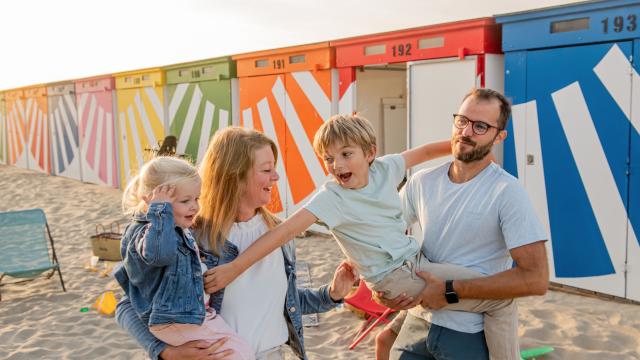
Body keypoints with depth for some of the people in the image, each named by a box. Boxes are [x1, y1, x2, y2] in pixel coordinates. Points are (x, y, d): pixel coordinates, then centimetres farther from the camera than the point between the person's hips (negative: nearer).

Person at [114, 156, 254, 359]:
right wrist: (161, 209, -37)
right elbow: (159, 252, -46)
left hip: (193, 310, 10)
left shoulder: (180, 231, 10)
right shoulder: (146, 232, -21)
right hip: (176, 323, -10)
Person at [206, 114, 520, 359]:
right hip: (396, 276, -7)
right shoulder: (332, 197, -19)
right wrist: (235, 267, -32)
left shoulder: (385, 168, -3)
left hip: (415, 260, 7)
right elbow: (286, 230, -27)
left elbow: (425, 151, 10)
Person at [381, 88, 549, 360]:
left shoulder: (507, 192, -16)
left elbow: (535, 279, -21)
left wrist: (450, 291, -20)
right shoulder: (422, 182, -1)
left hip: (472, 336, -4)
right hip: (417, 323, 4)